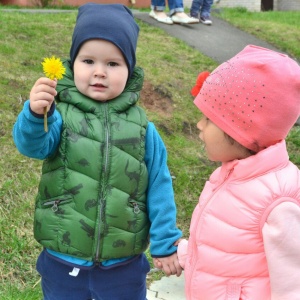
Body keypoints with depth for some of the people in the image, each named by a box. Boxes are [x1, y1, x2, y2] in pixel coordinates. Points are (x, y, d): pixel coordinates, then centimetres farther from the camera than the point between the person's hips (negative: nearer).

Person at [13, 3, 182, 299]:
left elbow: (159, 186, -1)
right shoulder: (61, 114, -10)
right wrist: (34, 114, -48)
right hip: (62, 263, 0)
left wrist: (165, 244, 0)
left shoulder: (140, 126, -6)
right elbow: (32, 146, -28)